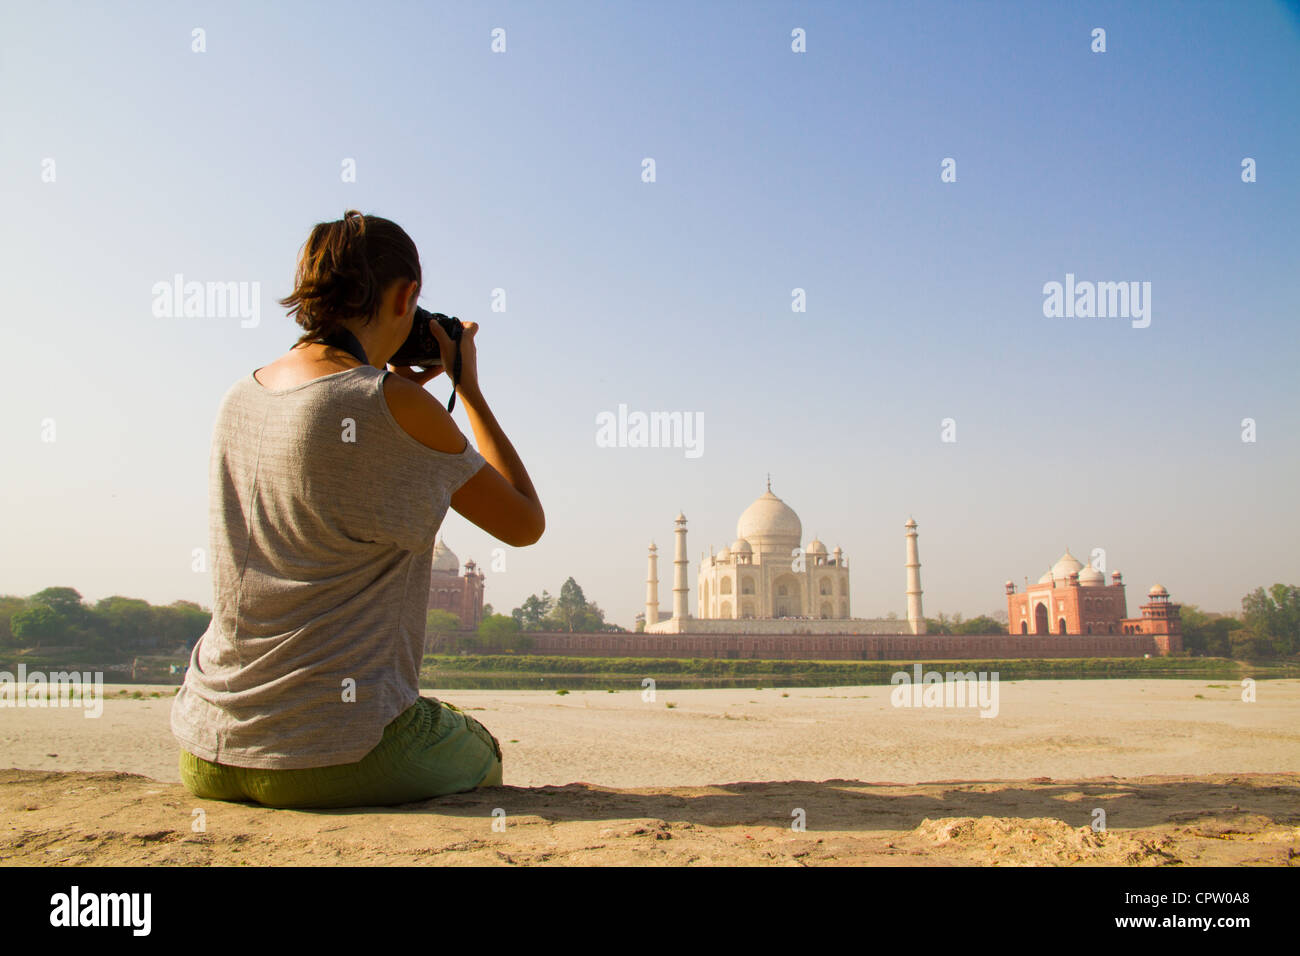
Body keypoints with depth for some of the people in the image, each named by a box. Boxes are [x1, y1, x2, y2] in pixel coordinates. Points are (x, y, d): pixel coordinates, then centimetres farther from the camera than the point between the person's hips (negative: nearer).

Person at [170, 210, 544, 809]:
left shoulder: (239, 399, 5)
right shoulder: (399, 406, -16)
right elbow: (526, 524, -3)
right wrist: (469, 388, 4)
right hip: (336, 755, -6)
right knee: (481, 755, 27)